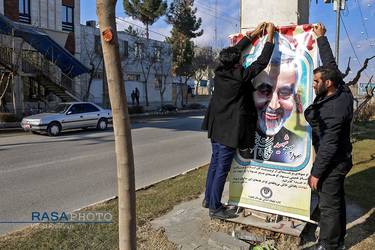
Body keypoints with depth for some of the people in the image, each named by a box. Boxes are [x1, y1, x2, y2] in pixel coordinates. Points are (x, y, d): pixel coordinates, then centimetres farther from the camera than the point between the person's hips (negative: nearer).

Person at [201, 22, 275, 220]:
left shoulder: (219, 71, -2)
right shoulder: (240, 76, -20)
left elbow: (235, 50, 13)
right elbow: (262, 62, -10)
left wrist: (254, 34, 19)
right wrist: (270, 36, 0)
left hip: (216, 127, 8)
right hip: (229, 129, -8)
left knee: (215, 162, 18)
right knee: (222, 168, 1)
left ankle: (208, 199, 31)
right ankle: (215, 208, 12)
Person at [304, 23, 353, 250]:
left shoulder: (333, 110, -29)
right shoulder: (342, 89, -3)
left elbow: (328, 146, -27)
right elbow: (330, 62, 11)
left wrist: (316, 173, -20)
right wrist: (321, 37, 20)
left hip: (333, 163, -10)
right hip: (340, 159, 10)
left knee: (329, 205, 2)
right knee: (337, 200, 21)